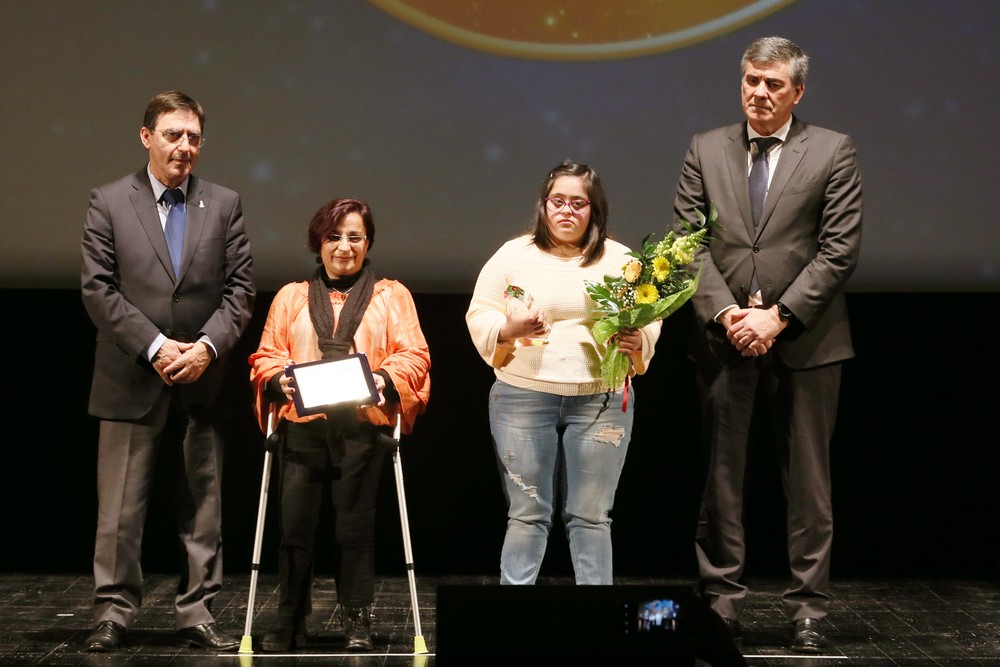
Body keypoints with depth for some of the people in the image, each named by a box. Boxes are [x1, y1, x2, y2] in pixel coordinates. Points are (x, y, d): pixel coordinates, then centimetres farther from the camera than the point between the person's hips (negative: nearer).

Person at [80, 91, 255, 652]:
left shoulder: (224, 204, 8)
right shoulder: (110, 203, 3)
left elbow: (240, 289, 5)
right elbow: (98, 289, -4)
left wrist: (208, 346, -11)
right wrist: (155, 347, -13)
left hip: (202, 380, 2)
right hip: (132, 381, -2)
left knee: (203, 507, 6)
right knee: (121, 509, 1)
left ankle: (198, 615, 13)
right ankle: (115, 613, 10)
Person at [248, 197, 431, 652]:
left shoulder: (391, 296, 15)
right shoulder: (291, 297, 19)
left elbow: (414, 355, 5)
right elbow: (266, 355, 12)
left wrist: (386, 379, -15)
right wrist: (279, 378, -10)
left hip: (363, 425, -1)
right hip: (302, 426, 1)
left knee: (355, 525, 0)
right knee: (294, 524, -3)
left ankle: (357, 621, 11)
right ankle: (290, 622, 9)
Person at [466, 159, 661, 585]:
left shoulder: (621, 260, 7)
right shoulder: (513, 255, 4)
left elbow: (649, 320, 11)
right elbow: (478, 317, 5)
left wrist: (638, 341, -11)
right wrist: (508, 329, -16)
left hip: (601, 402, 1)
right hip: (524, 400, 0)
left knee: (591, 517, 4)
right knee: (528, 514, 4)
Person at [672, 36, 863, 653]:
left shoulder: (834, 152, 1)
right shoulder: (705, 151, 9)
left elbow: (839, 250, -6)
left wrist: (778, 316, -13)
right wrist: (724, 313, -10)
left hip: (806, 342, -2)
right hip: (726, 341, 2)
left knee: (809, 479, 4)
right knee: (722, 476, 6)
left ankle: (809, 608, 12)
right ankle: (723, 600, 16)